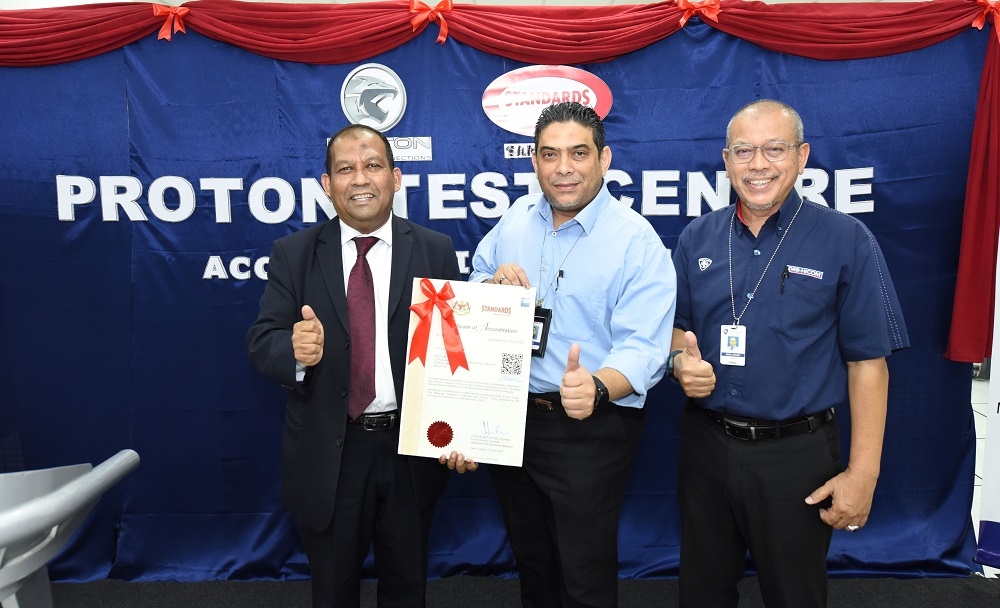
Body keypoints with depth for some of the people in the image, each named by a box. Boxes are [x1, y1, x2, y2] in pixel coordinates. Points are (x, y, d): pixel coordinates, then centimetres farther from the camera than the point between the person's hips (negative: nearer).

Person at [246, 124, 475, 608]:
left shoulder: (436, 251, -2)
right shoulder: (293, 254, -1)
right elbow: (261, 342, -4)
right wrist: (295, 349, -28)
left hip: (413, 449, 0)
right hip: (327, 453, 0)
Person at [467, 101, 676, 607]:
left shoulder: (636, 241, -13)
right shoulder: (515, 220, 4)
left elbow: (643, 348, -21)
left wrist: (596, 388, -41)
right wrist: (493, 283, -10)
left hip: (589, 428, -5)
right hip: (508, 418, 5)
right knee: (530, 559, 23)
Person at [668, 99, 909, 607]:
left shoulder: (846, 241, -7)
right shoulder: (697, 238, 3)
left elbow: (867, 362, -7)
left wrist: (863, 472, -10)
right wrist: (680, 361, -11)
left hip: (796, 455, -3)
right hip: (705, 445, 3)